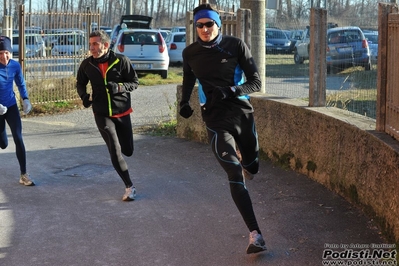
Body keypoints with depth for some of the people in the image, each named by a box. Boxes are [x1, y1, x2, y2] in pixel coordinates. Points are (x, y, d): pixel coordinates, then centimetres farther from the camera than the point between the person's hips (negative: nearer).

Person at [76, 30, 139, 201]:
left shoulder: (121, 61, -11)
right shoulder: (87, 64, -4)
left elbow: (134, 82, -4)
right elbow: (80, 83, 13)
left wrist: (119, 87, -23)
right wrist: (84, 96, -8)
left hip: (122, 111, 0)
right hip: (102, 114, 0)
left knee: (128, 151, 9)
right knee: (115, 151, -11)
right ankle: (129, 187, -1)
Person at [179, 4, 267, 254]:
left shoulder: (236, 45, -5)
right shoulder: (191, 53, 1)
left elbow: (256, 82, -7)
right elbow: (189, 79, 22)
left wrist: (230, 90, -22)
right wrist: (184, 103, 9)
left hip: (243, 113, 1)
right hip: (216, 119, -1)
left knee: (252, 168, 18)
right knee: (236, 176, -15)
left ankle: (241, 155, 57)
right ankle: (255, 234, -20)